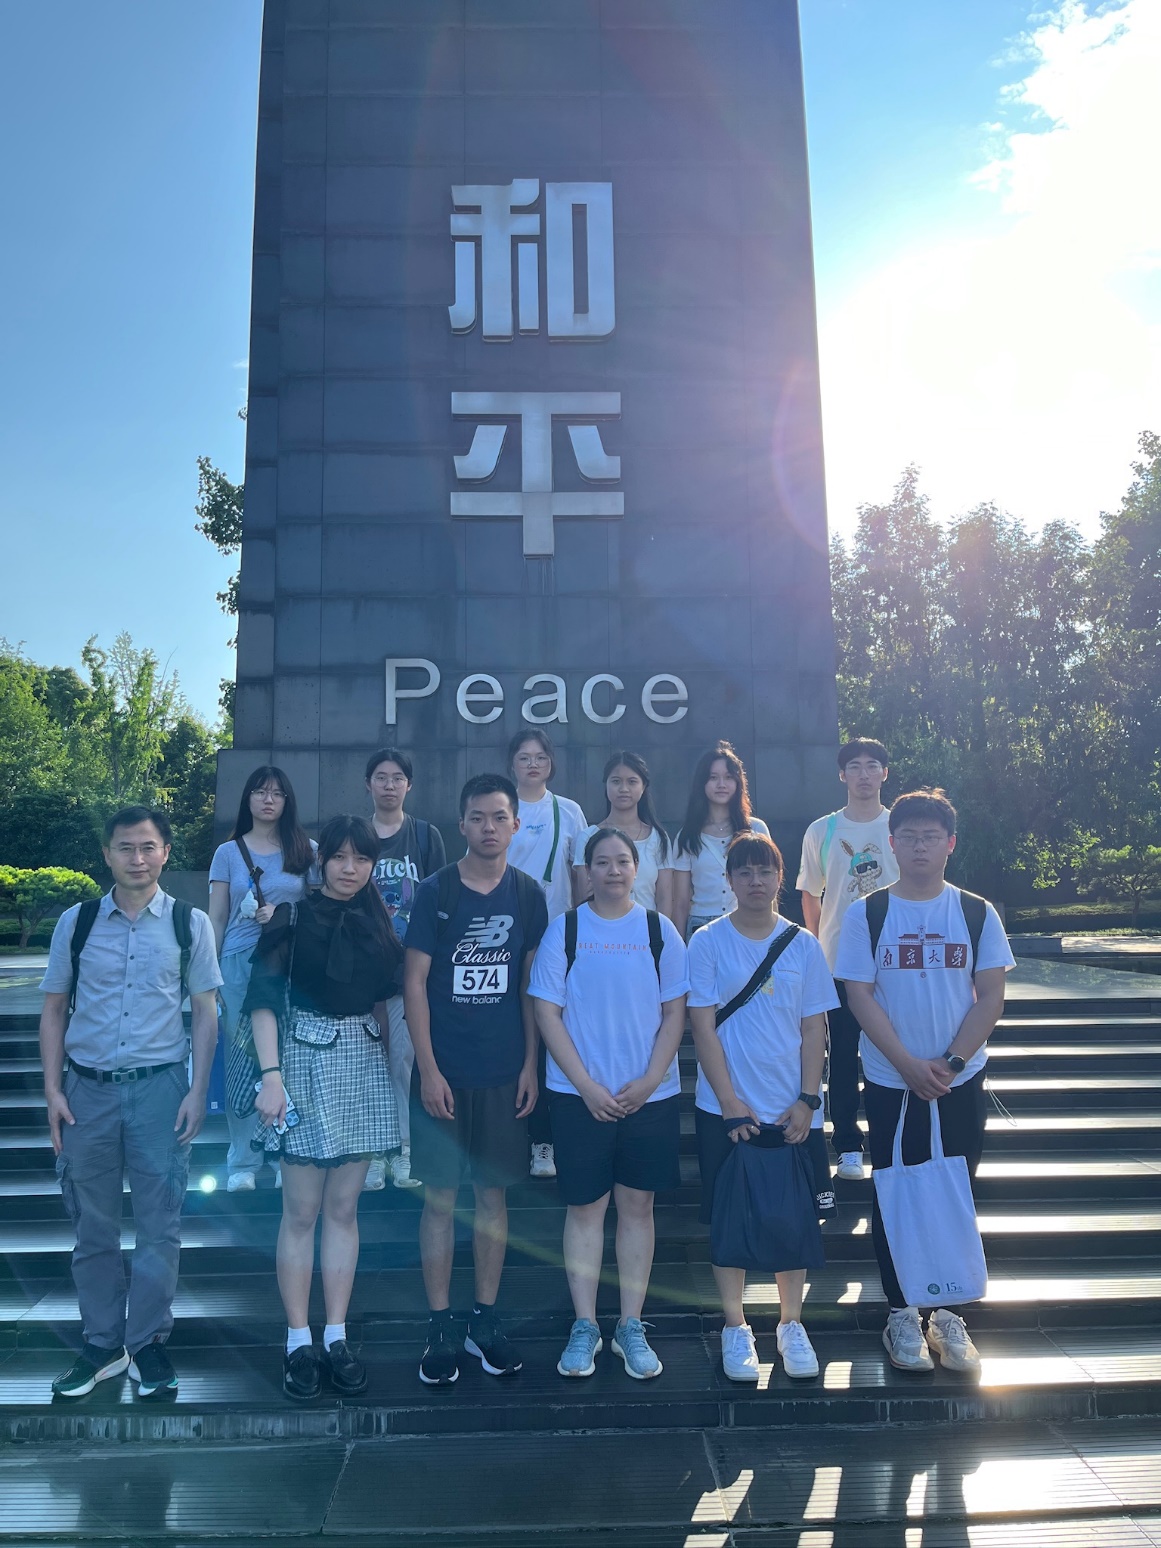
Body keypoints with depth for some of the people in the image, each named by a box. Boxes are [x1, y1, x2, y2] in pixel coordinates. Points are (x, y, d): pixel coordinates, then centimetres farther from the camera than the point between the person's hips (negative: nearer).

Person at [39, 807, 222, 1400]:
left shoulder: (189, 923, 0)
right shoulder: (76, 922, 3)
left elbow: (205, 1012, 3)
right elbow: (54, 1009, 8)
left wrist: (198, 1091, -3)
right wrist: (53, 1089, 1)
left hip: (160, 1087, -1)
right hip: (88, 1089, 2)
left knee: (160, 1224, 4)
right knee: (93, 1227, 10)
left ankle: (147, 1343, 20)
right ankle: (102, 1345, 25)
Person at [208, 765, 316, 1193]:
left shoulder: (306, 852, 8)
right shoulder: (228, 853, 9)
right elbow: (216, 920, 9)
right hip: (240, 963, 1)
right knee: (241, 1059, 3)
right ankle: (243, 1162, 15)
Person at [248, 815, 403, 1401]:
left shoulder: (377, 922, 9)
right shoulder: (293, 919, -5)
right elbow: (263, 999, -10)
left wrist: (395, 1064, 10)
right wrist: (271, 1075, -18)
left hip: (364, 1067, 4)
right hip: (305, 1064, -4)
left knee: (344, 1208, 9)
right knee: (301, 1211, 2)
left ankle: (336, 1336, 17)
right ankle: (299, 1341, 13)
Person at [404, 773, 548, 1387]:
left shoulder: (527, 895, 3)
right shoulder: (435, 892, -5)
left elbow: (531, 984, 7)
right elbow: (414, 983, -5)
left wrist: (531, 1063, 2)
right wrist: (428, 1070, -10)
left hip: (504, 1074, 2)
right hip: (444, 1074, -2)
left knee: (493, 1194, 11)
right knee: (439, 1197, 5)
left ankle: (484, 1320, 24)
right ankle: (440, 1329, 18)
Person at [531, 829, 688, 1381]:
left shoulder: (659, 930, 2)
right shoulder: (564, 929, -2)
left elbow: (675, 1013, 2)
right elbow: (547, 1012, -4)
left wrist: (649, 1081, -9)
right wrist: (587, 1085, -10)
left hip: (650, 1095, 1)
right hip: (580, 1095, -1)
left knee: (637, 1205, 9)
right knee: (585, 1206, 6)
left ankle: (631, 1327, 20)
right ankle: (584, 1327, 18)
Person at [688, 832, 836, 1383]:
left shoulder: (803, 945, 3)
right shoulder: (708, 941, -4)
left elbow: (813, 1029, 4)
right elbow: (703, 1027, -6)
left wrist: (807, 1100, -4)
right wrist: (730, 1102, -11)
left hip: (793, 1111, 2)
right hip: (727, 1110, -2)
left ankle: (791, 1325, 27)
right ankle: (736, 1328, 22)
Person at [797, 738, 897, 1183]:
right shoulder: (821, 831, 1)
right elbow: (810, 893, 9)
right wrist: (822, 942, 5)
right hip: (838, 963, 0)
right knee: (842, 1057, 6)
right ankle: (848, 1145, 18)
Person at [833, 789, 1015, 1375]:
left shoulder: (977, 914, -1)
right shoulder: (866, 914, -5)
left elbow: (990, 998, -3)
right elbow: (861, 996, -8)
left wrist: (951, 1062, -13)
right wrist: (909, 1065, -16)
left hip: (961, 1081, 1)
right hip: (890, 1083, -1)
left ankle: (948, 1315, 24)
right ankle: (901, 1315, 22)